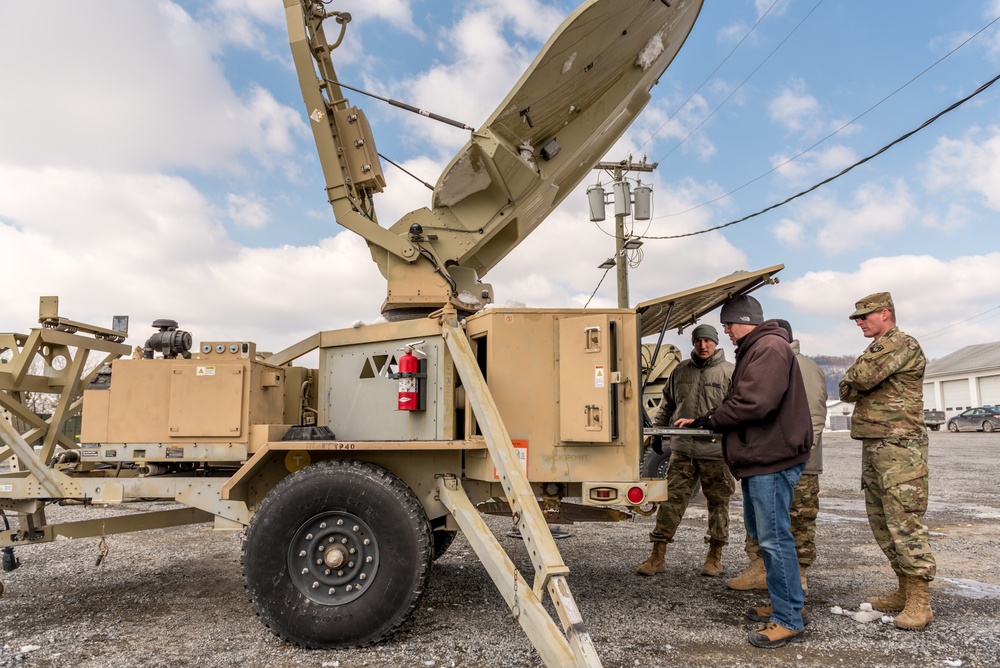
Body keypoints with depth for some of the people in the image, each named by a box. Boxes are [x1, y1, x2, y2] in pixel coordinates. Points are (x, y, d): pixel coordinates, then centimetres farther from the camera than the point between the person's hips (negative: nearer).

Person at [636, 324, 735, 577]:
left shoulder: (729, 372, -1)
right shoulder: (681, 371, 11)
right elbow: (667, 405, 20)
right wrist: (657, 431, 13)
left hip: (716, 451, -3)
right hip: (682, 449, 3)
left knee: (718, 503, 9)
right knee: (671, 499, 2)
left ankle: (714, 556, 24)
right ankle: (657, 556, 8)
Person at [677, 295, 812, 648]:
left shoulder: (770, 348, -15)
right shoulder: (754, 350, 19)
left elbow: (753, 403, -25)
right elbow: (739, 400, 18)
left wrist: (711, 418, -11)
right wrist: (702, 421, 6)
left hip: (772, 459, -11)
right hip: (759, 458, 11)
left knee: (774, 538, -6)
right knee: (760, 530, 18)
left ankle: (789, 619, 3)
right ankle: (784, 602, 31)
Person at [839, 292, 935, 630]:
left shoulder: (904, 345, -9)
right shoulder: (876, 351, 21)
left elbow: (858, 379, -21)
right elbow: (846, 391, 16)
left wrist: (854, 380, 0)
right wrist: (858, 384, -5)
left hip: (899, 448, -10)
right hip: (872, 447, 10)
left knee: (904, 521, -10)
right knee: (882, 522, 11)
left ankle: (919, 601, -4)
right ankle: (904, 591, 20)